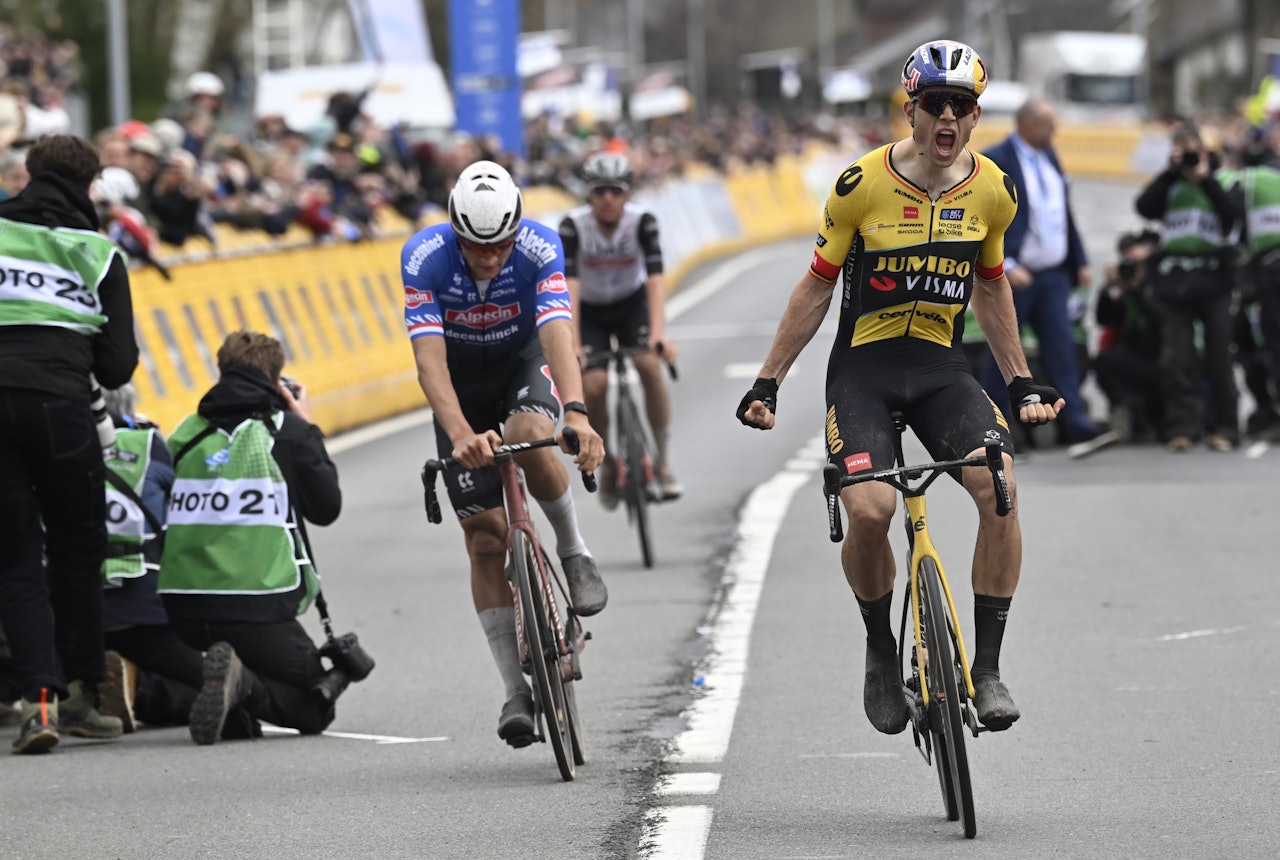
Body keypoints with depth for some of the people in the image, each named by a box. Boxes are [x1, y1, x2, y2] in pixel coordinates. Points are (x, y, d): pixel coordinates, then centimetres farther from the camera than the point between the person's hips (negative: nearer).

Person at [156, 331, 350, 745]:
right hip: (256, 607, -5)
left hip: (182, 606, 5)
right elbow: (326, 508, 11)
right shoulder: (287, 430, 1)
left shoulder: (188, 433, 10)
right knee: (314, 706, 7)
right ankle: (241, 682, -25)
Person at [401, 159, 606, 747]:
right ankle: (516, 691, 0)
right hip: (461, 380, 1)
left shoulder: (540, 249, -29)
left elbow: (558, 337, -41)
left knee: (527, 438, -37)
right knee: (485, 533, -6)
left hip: (523, 362, -1)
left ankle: (574, 553, -10)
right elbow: (429, 360, -37)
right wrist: (461, 434, -53)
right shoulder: (424, 258, -30)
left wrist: (576, 413, -58)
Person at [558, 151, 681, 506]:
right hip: (590, 311, 0)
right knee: (593, 386, -21)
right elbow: (569, 286, -35)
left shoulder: (643, 221, -25)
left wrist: (658, 333, -49)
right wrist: (572, 345, -46)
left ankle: (663, 461, -11)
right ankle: (606, 461, 7)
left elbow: (656, 280, -34)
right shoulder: (573, 226, -27)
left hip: (632, 304, 0)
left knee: (650, 366, -26)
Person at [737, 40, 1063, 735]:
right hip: (864, 366, -3)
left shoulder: (993, 191, 0)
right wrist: (767, 384, 1)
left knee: (1001, 487, -24)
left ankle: (987, 666, -13)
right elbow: (816, 288, 1)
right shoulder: (863, 184, -9)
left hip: (942, 367, 3)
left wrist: (1022, 383, 19)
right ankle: (881, 651, 2)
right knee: (869, 510, -26)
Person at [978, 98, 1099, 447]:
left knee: (1062, 349, -2)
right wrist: (1005, 266, -25)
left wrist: (1080, 261, 14)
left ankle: (1076, 423, -6)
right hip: (1014, 275, -6)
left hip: (1053, 274, 6)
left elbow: (1065, 214, 18)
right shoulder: (994, 161, -11)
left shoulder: (1049, 156, 13)